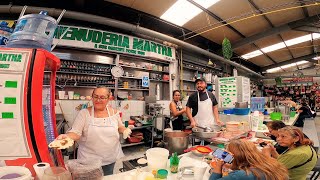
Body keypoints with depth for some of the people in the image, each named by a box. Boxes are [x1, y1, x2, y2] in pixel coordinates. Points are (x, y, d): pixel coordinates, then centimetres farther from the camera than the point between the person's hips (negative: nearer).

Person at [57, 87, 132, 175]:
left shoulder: (114, 112, -3)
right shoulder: (84, 113, -11)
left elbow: (120, 127, 10)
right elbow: (75, 132, -13)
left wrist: (125, 130, -10)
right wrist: (66, 136, -33)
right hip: (89, 159, -2)